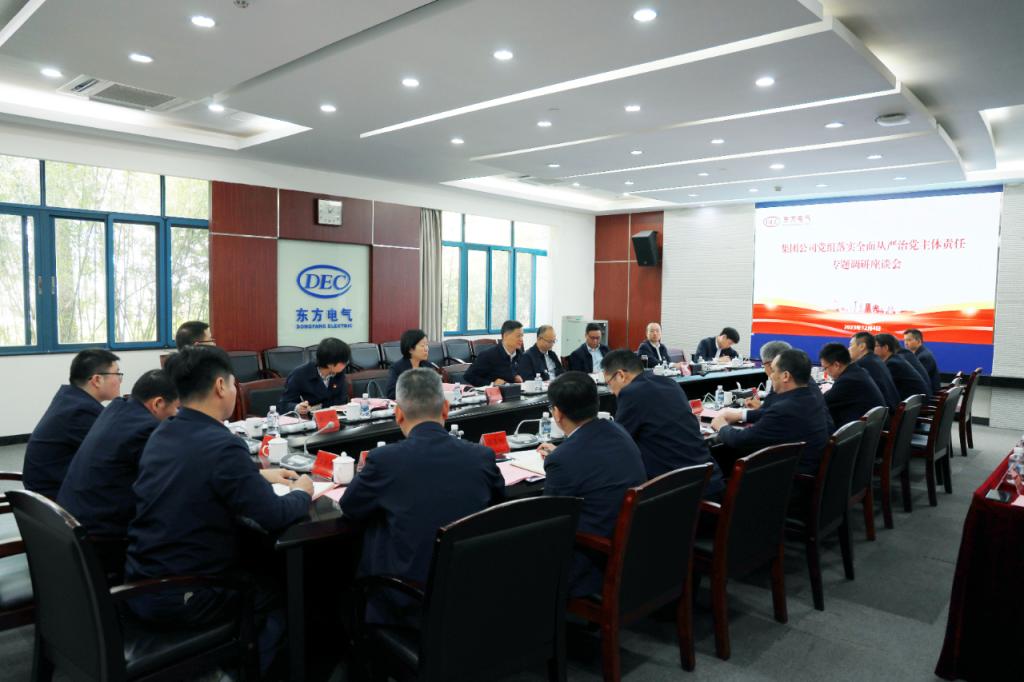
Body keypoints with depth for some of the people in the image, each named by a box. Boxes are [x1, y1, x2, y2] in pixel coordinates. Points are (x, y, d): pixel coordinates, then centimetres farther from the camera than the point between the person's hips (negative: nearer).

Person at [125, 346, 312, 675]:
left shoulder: (161, 434, 2)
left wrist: (259, 475, 19)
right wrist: (302, 492, -1)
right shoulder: (223, 445, -24)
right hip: (179, 600, -8)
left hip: (139, 585, 8)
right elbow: (275, 517, -20)